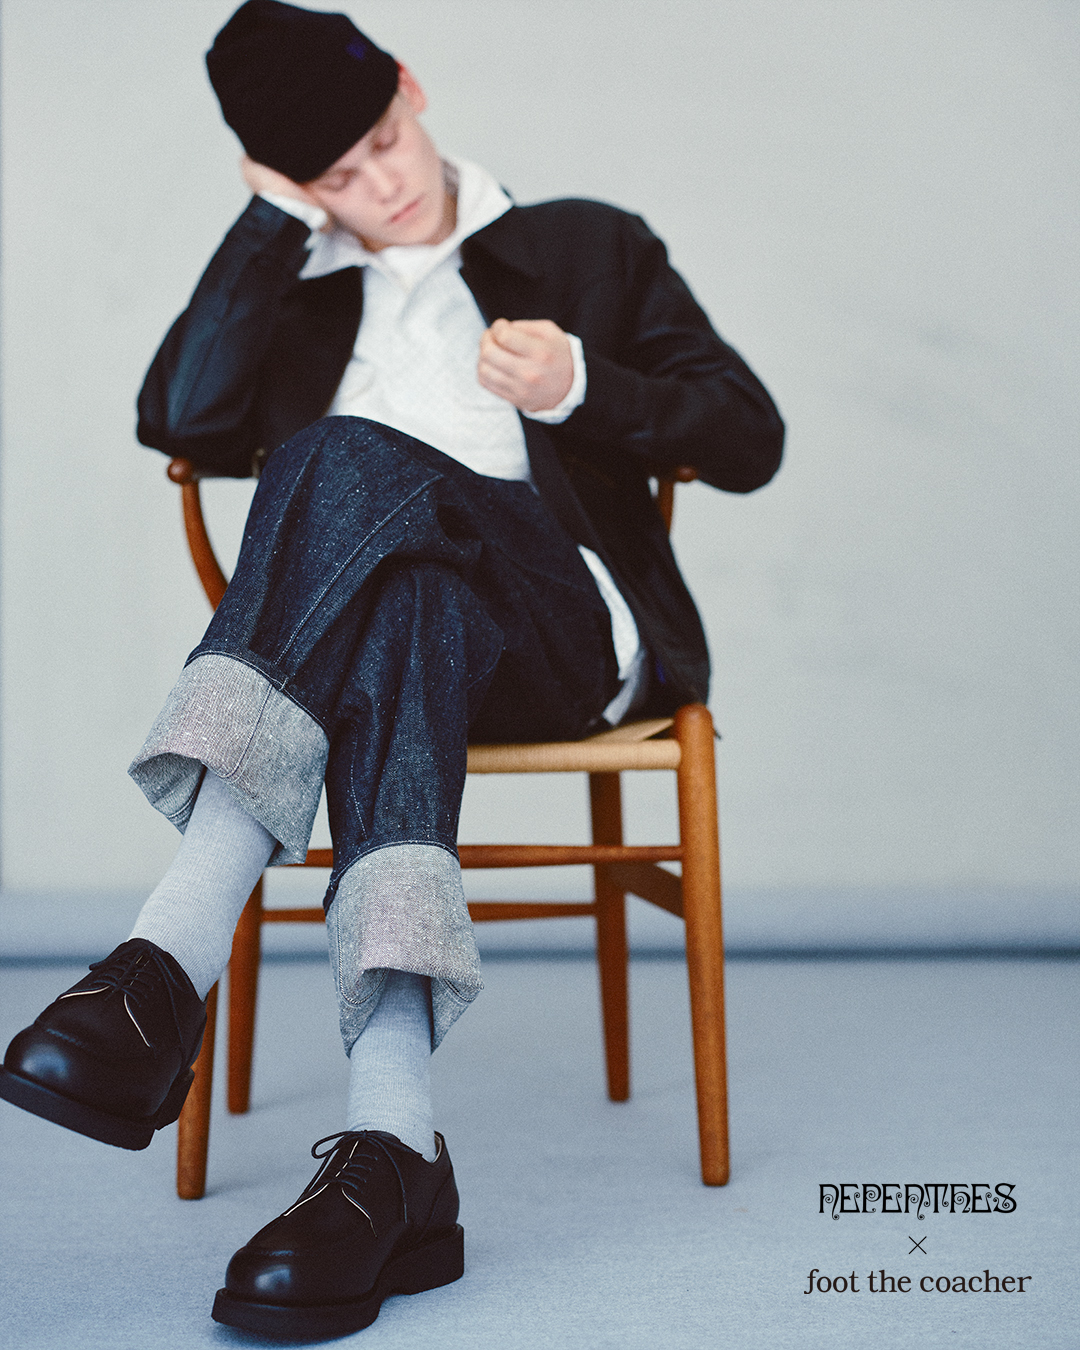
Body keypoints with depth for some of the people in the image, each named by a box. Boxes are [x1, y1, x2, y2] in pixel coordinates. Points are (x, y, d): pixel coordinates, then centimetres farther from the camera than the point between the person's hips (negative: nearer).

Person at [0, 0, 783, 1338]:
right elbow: (182, 421, 2)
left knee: (350, 464, -33)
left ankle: (176, 950, -45)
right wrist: (275, 215, 4)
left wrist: (582, 387, -4)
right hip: (366, 616, 2)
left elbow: (748, 440, 14)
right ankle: (392, 1140, -50)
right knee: (400, 620, -38)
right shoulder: (297, 294, 25)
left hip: (564, 627, -1)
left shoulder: (589, 247, 22)